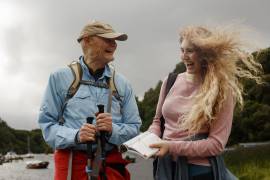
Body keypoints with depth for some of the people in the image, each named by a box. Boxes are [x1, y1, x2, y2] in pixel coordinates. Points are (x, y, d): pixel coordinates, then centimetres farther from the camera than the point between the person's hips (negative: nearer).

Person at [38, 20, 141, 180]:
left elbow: (134, 127, 5)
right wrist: (75, 136, -20)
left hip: (112, 164, 3)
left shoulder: (122, 83, 5)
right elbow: (47, 124, -3)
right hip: (71, 163, -2)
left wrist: (112, 130, -16)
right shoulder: (60, 78, -1)